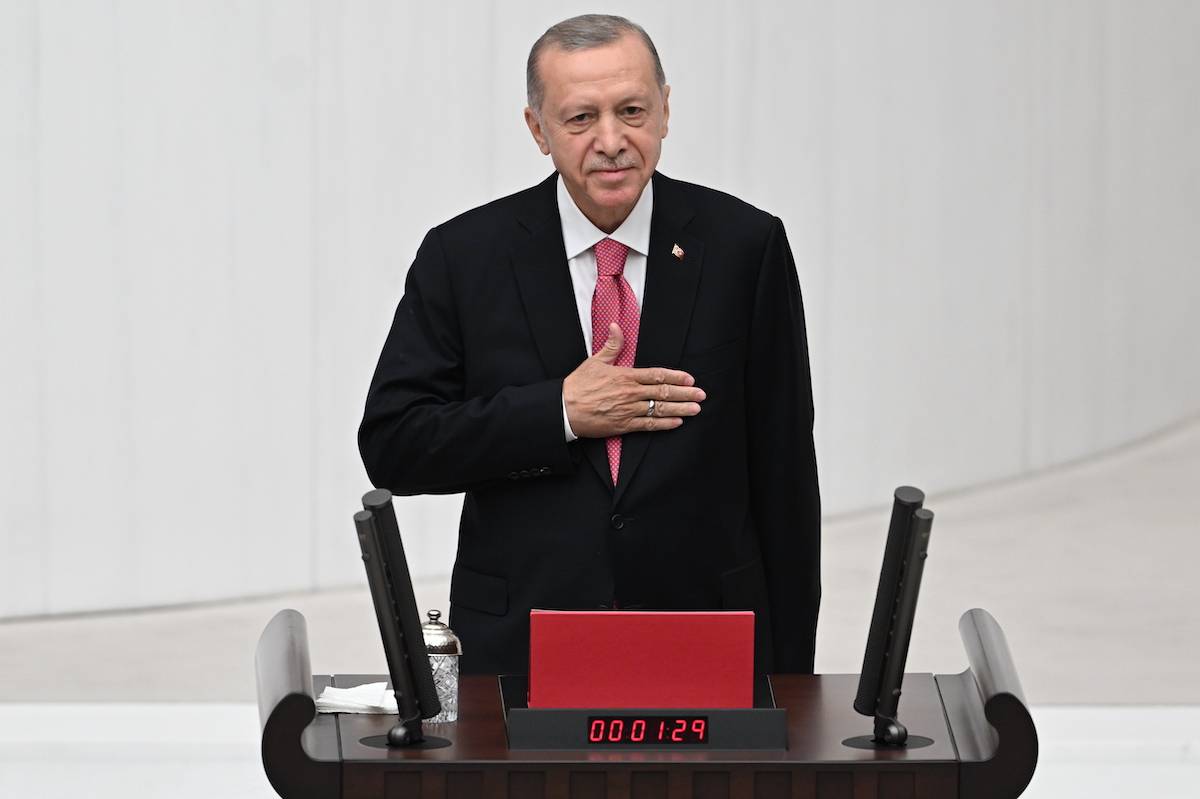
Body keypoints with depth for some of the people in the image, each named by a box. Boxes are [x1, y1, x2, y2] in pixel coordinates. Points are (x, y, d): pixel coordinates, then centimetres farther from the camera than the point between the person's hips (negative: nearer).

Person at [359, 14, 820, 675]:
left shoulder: (744, 246, -2)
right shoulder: (463, 258, -3)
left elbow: (784, 470, 0)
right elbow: (390, 446, -6)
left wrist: (788, 671, -1)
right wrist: (561, 413, -16)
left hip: (707, 644, 1)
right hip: (519, 648, 0)